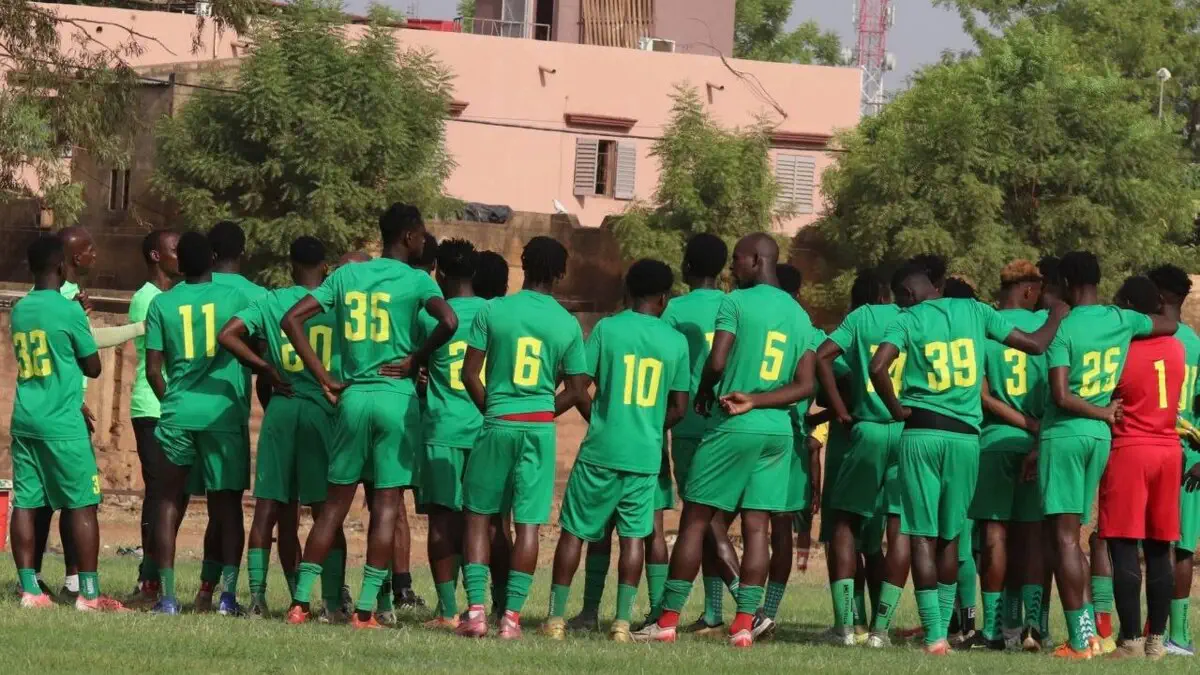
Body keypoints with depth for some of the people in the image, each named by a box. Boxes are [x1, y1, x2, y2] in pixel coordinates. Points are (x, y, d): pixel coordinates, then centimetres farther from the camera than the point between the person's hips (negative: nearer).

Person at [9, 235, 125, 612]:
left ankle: (29, 590, 0)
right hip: (63, 424, -6)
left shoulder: (19, 310, 9)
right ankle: (89, 593, -5)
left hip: (24, 421, 6)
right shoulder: (68, 311, -9)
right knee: (82, 504, -2)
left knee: (26, 503, 4)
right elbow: (93, 367, 0)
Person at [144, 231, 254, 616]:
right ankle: (228, 593, -9)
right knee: (227, 502, 4)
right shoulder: (234, 299, 1)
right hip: (223, 413, -1)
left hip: (177, 413, 1)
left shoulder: (161, 304, 4)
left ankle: (168, 595, 1)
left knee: (170, 500, 9)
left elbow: (153, 369, 3)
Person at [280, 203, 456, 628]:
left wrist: (324, 378, 3)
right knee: (386, 504, 1)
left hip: (352, 397, 4)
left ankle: (300, 601, 5)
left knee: (336, 502, 10)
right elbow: (449, 321, -23)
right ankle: (366, 608, -3)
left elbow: (292, 319, 2)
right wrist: (415, 359, -8)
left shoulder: (346, 275, 8)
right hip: (396, 398, -4)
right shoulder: (415, 281, -4)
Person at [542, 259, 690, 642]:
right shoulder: (675, 342, 2)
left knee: (574, 530, 7)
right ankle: (622, 621, 0)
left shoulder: (607, 330, -4)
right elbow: (679, 408, 6)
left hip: (601, 451, -1)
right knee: (634, 535, 7)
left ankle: (556, 617, 6)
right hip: (646, 455, 1)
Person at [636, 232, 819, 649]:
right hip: (779, 430, 5)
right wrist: (754, 401, -2)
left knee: (695, 520, 1)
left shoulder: (737, 302, -7)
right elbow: (805, 385, 6)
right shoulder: (800, 316, 12)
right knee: (756, 525, 4)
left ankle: (668, 621, 2)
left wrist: (703, 396, 4)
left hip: (733, 429, -5)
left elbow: (716, 362, -16)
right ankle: (744, 623, -3)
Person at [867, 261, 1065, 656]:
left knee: (923, 536, 0)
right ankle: (943, 627, 17)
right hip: (965, 435, 3)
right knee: (950, 537, 15)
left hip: (921, 432, -3)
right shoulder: (974, 311, 8)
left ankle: (934, 635, -7)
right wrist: (1057, 318, 30)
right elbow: (1035, 344, 10)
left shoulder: (908, 321, 0)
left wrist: (897, 411, -2)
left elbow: (877, 367, -16)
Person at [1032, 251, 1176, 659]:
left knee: (1064, 536, -4)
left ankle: (1079, 640, -9)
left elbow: (1061, 397, -20)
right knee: (1072, 535, 15)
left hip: (1063, 435, -6)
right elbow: (1171, 326, 25)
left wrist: (1101, 412, -6)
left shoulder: (1063, 329, -12)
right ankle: (1086, 628, 10)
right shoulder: (1122, 321, 4)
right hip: (1100, 439, 6)